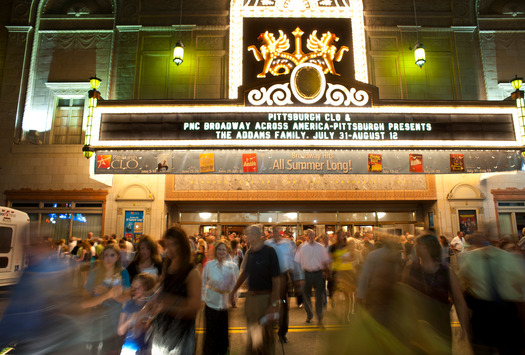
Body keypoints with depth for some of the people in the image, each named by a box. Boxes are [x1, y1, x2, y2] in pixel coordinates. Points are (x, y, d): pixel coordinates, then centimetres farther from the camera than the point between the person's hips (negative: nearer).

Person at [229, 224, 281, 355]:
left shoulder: (269, 251, -14)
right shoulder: (249, 253, 4)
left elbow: (275, 279, -15)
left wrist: (274, 303, -18)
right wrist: (233, 291, 18)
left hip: (265, 297, -6)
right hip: (251, 296, 6)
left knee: (266, 333, 7)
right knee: (251, 331, 18)